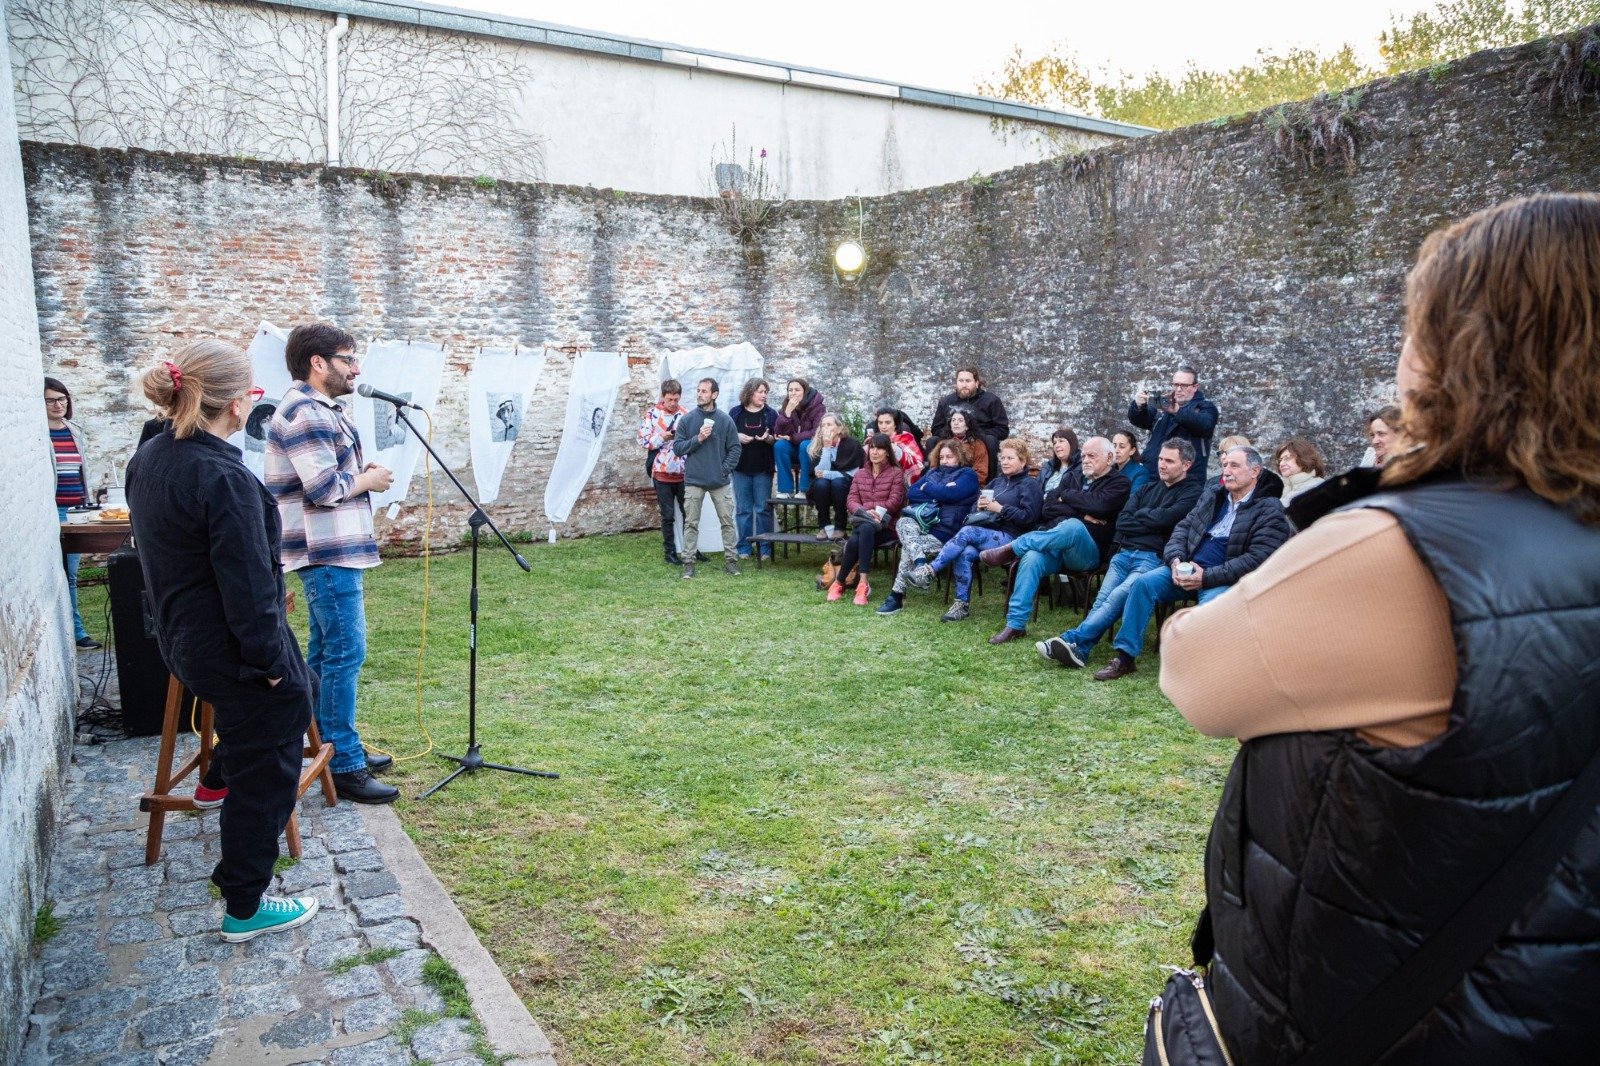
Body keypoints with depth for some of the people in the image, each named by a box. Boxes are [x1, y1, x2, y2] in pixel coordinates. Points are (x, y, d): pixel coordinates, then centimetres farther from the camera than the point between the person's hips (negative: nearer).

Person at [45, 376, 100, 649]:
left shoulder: (76, 432, 14)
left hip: (78, 511, 6)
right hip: (53, 512, -6)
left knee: (70, 575, 10)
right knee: (64, 575, -5)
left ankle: (74, 632, 14)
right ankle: (76, 632, 0)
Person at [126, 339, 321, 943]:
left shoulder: (148, 459, 3)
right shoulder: (224, 478, -27)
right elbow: (247, 585, -26)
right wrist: (270, 659, -16)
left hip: (182, 638, 10)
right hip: (233, 648, -10)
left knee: (298, 689, 33)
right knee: (265, 777, 6)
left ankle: (217, 781, 50)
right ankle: (244, 908, 18)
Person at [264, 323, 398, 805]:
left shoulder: (318, 411, 17)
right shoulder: (306, 413, -17)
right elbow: (325, 488, -24)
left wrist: (360, 473, 9)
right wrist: (370, 480, -8)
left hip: (330, 551, 11)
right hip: (329, 553, -11)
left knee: (327, 651, 16)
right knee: (345, 653, -8)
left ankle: (331, 747, 27)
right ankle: (343, 765, -3)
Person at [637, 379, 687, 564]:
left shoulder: (685, 414, 5)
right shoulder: (652, 414, -2)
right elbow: (643, 440, -5)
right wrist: (662, 437, -17)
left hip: (683, 472, 2)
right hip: (662, 473, -2)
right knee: (668, 516, 5)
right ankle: (669, 552, 16)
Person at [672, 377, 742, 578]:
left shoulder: (725, 420, 1)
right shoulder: (686, 420, 1)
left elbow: (735, 448, 3)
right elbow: (677, 447, 0)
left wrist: (725, 469, -7)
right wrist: (697, 439, -13)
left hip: (721, 482, 0)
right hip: (693, 480, 0)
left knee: (727, 521, 4)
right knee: (691, 523, 4)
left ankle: (731, 560, 14)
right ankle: (689, 562, 11)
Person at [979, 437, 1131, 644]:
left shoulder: (1119, 483, 8)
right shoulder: (1073, 477, 23)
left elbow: (1098, 505, -14)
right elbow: (1047, 508, 8)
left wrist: (1066, 496, 0)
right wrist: (1083, 515, -4)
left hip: (1088, 553, -4)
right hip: (1054, 548, 4)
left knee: (1073, 526, -37)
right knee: (1031, 558, -30)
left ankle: (1011, 549, -24)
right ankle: (1015, 624, -27)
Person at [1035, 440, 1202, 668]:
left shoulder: (1192, 493, 7)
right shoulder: (1149, 487, 26)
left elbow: (1164, 518, -10)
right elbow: (1122, 521, 13)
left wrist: (1140, 514, 8)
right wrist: (1150, 519, -1)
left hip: (1153, 558, -5)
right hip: (1124, 553, 5)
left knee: (1118, 596, -27)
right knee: (1102, 599, -17)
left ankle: (1073, 639, -36)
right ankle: (1078, 649, -32)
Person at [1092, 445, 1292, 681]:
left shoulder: (1270, 510, -2)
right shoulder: (1212, 494, 19)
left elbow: (1257, 559, -13)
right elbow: (1183, 527, 17)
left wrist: (1206, 577, -20)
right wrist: (1176, 560, -5)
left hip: (1225, 580, -5)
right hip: (1188, 568, 5)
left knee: (1210, 606, -37)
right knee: (1143, 583, -18)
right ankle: (1125, 657, -15)